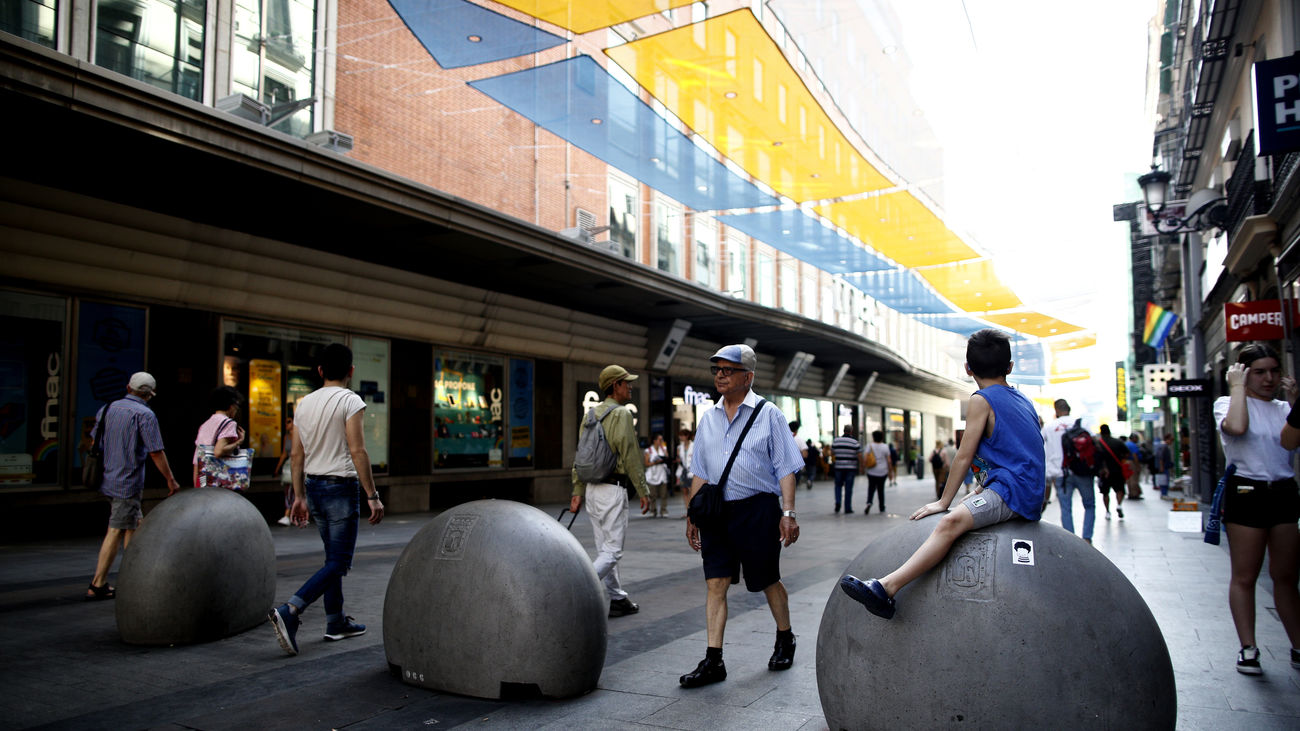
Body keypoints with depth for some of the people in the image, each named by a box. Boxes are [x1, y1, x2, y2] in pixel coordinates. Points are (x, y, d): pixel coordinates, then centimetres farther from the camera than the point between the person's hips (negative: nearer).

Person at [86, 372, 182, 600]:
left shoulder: (108, 408, 9)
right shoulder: (145, 415, -13)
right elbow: (156, 453, -14)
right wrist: (171, 480, -4)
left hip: (108, 479, 8)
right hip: (128, 483, -8)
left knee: (135, 526, 16)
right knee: (116, 532, 0)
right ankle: (97, 585, 6)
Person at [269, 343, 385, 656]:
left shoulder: (304, 403, 10)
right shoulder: (350, 401, -11)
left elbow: (297, 455, 11)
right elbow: (357, 451, -18)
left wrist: (299, 496, 18)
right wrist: (372, 495, -15)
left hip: (313, 486, 8)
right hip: (341, 487, -8)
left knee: (334, 557, 18)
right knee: (339, 563, -4)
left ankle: (336, 622, 23)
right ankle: (289, 611, -17)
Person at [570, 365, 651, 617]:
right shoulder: (621, 414, -11)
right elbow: (630, 456, -14)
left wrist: (578, 491, 16)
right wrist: (643, 492, -9)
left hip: (592, 489, 9)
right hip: (612, 490, -9)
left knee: (604, 549, 14)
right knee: (612, 551, -5)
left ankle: (617, 599, 22)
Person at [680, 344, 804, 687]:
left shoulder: (768, 414, 0)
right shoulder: (708, 419, 12)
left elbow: (785, 469, -2)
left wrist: (788, 513, -10)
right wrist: (693, 515, 13)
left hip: (757, 509, -3)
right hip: (717, 511, 4)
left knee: (767, 581, 9)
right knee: (715, 583, -2)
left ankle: (785, 640, 34)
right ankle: (713, 662, 2)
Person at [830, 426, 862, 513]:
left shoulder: (836, 440, 0)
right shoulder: (855, 443, -6)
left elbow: (832, 454, 7)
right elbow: (860, 456, -7)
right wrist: (861, 466, 7)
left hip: (838, 467, 1)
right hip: (851, 467, -1)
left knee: (838, 485, 17)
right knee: (848, 488, 4)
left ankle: (837, 502, -4)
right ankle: (847, 508, 6)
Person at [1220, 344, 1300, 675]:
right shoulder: (1227, 402, 1)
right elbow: (1236, 427, -24)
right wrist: (1238, 386, -14)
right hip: (1246, 493, -4)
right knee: (1245, 576, -1)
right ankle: (1248, 649, 4)